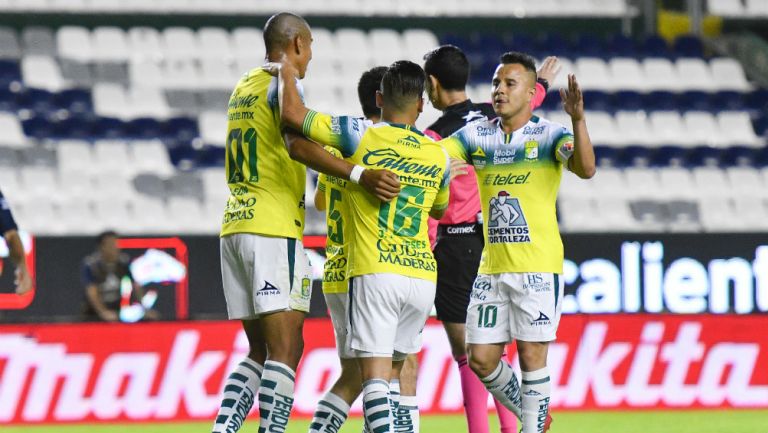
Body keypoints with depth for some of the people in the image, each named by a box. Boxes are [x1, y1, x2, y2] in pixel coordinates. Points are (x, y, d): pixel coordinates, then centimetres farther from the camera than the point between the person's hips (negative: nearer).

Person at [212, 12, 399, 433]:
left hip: (234, 228, 9)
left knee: (261, 351, 12)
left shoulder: (244, 87, 20)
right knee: (286, 349, -10)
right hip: (273, 230, -9)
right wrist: (360, 175, -34)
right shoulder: (281, 84, -7)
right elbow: (298, 146, -25)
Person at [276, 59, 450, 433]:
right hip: (423, 276, 5)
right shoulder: (438, 155, 10)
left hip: (376, 275, -5)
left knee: (374, 374, -8)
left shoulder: (362, 136, -4)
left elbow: (291, 112, -6)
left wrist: (287, 71, 11)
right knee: (396, 368, 20)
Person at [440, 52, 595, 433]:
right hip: (491, 268, 5)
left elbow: (585, 169, -21)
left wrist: (577, 120, -35)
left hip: (538, 267, -5)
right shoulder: (476, 135, 8)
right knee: (481, 359, 4)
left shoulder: (549, 135, -5)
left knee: (531, 354, -4)